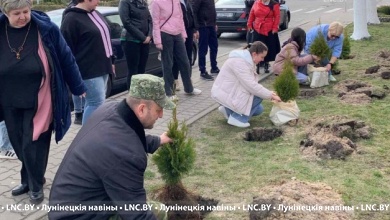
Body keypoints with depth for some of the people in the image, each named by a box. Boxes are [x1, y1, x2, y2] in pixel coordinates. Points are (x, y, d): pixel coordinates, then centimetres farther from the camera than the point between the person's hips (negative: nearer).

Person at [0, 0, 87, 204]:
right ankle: (28, 180, 36)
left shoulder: (45, 28, -13)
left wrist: (77, 87, 2)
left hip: (38, 101, -4)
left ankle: (36, 185, 22)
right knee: (18, 144, 14)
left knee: (33, 145, 1)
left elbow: (66, 58, -4)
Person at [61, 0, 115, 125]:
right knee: (97, 102, -9)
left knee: (93, 102, 13)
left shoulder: (95, 13, 16)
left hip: (102, 67, 9)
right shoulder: (72, 19, -12)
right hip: (89, 70, -8)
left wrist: (110, 61, 23)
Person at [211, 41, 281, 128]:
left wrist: (269, 93, -2)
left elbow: (251, 84, 8)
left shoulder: (247, 59, 5)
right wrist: (270, 95, -21)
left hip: (231, 91, 10)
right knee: (258, 96, -18)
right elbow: (251, 86, -29)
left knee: (258, 109, 10)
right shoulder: (239, 62, -26)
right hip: (224, 93, -10)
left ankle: (228, 110, 16)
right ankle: (237, 118, -9)